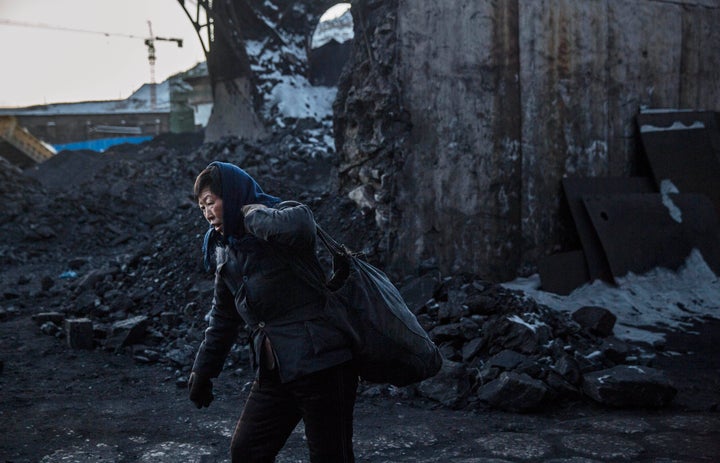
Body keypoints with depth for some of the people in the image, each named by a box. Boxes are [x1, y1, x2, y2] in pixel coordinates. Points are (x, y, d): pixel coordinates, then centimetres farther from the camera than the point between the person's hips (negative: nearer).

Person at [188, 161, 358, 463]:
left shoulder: (285, 215, -9)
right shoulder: (226, 251, 13)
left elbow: (298, 227, -36)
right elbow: (224, 316, 25)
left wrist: (250, 211, -17)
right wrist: (203, 371, 29)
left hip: (321, 366, -8)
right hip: (274, 374, 8)